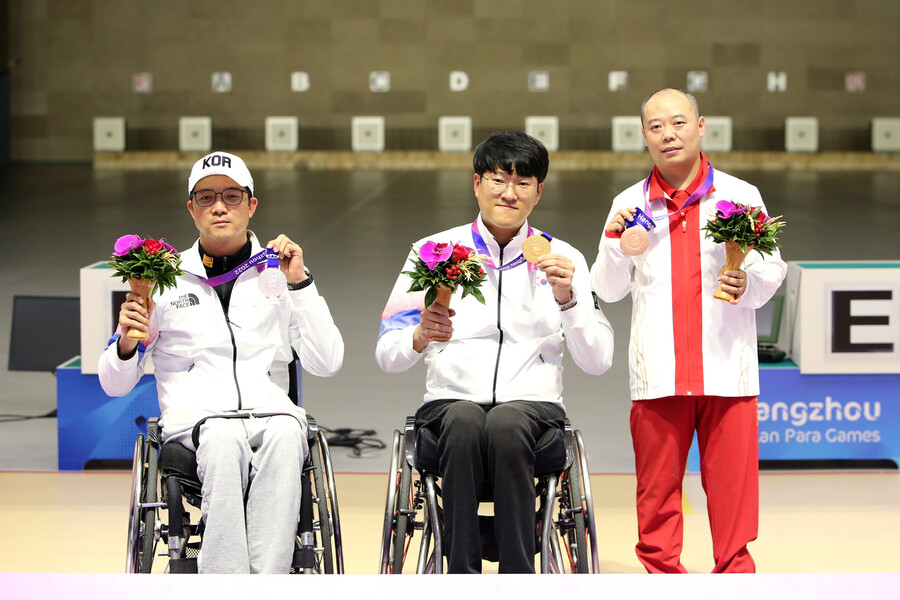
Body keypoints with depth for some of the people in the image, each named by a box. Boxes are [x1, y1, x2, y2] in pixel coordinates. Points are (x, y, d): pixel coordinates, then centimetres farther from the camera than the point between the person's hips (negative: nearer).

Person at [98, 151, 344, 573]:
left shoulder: (276, 274, 16)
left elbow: (327, 364, 5)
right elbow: (114, 385, 13)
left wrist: (300, 284, -1)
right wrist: (127, 342, -9)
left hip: (270, 413, 1)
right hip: (195, 420, -1)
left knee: (286, 433, -36)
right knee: (225, 440, -37)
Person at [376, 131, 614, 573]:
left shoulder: (562, 258, 11)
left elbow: (597, 362, 4)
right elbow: (387, 357, 3)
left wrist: (567, 300, -12)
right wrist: (421, 335, -19)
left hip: (534, 405, 0)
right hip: (449, 401, 0)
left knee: (507, 423, -35)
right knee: (464, 420, -36)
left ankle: (518, 579, -36)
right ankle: (462, 576, -37)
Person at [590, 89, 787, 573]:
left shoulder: (740, 195, 7)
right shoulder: (629, 205, 11)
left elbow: (773, 269, 8)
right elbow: (608, 291, 13)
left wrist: (748, 284, -14)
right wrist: (615, 244, -5)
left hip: (725, 366, -1)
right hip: (658, 369, 1)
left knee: (731, 478, -1)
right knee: (657, 484, 3)